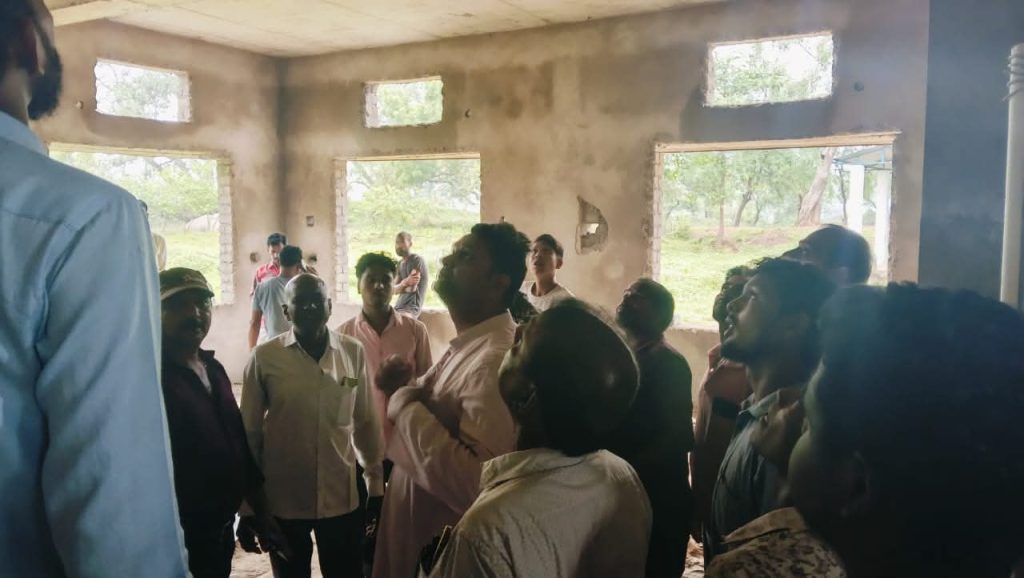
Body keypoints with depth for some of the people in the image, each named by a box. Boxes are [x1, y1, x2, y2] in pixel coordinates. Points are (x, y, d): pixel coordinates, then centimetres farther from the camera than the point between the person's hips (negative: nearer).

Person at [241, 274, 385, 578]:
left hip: (342, 497, 1)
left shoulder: (353, 352, -4)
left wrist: (376, 484, 8)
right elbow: (249, 433, -2)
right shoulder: (264, 357, -9)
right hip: (283, 500, -1)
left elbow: (366, 422, 4)